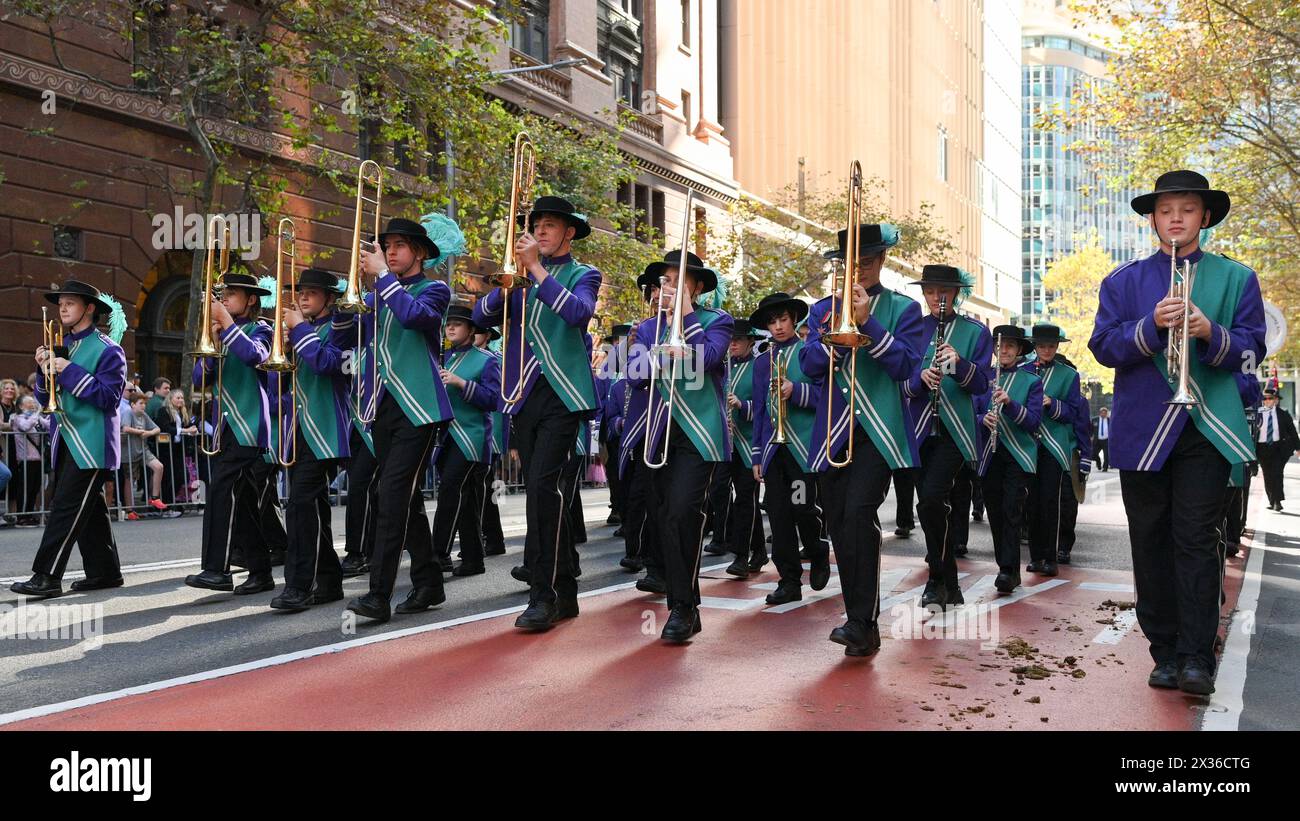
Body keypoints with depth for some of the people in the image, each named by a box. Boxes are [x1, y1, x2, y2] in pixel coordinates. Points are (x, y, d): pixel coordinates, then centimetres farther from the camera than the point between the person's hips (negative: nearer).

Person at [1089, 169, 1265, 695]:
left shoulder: (1236, 278, 10)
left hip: (1206, 429, -1)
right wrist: (1151, 326, -16)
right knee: (1151, 542, 4)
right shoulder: (1124, 281, 12)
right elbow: (1104, 346, 1)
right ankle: (1166, 651, 13)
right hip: (1142, 430, 2)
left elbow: (1251, 351, 4)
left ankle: (1196, 657, -4)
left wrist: (1211, 333, -16)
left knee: (1196, 540, -7)